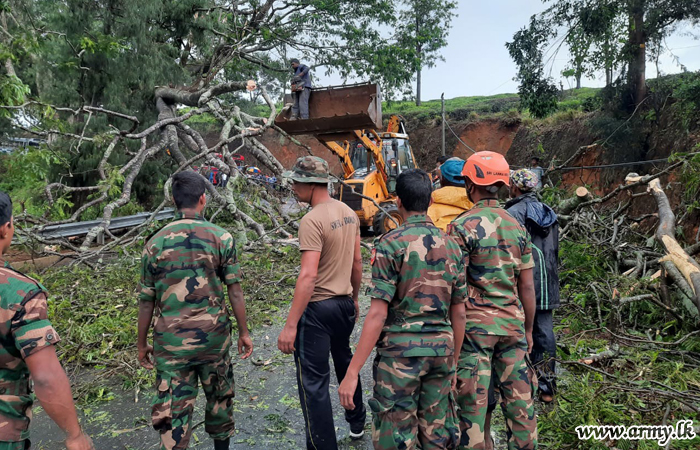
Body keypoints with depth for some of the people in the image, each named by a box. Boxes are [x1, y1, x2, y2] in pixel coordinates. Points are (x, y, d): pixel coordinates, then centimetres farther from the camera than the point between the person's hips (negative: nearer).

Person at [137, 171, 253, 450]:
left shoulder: (155, 243, -3)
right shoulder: (221, 237, -7)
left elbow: (146, 301, 2)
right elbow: (234, 291, -5)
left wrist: (142, 344, 14)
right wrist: (244, 332, 5)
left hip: (171, 340, 0)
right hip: (213, 335, 0)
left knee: (173, 409, 8)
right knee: (219, 396, 22)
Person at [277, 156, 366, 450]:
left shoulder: (312, 221, -20)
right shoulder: (348, 213, 4)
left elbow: (308, 275, -26)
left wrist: (290, 325, -23)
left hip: (318, 308, -9)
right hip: (345, 304, 9)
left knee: (314, 382, 4)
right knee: (345, 364, 27)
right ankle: (357, 423, 47)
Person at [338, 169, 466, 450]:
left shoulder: (391, 243, -12)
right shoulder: (451, 246, 5)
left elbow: (378, 313, -16)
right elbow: (459, 314, 8)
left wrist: (352, 373, -12)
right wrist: (454, 362, 20)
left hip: (400, 352, -5)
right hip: (441, 349, 6)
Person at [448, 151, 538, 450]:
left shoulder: (462, 227, -11)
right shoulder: (517, 227, 5)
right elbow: (527, 286, 8)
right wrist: (528, 330, 17)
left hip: (475, 325, -5)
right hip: (512, 324, 5)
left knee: (473, 402, 5)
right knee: (519, 398, 15)